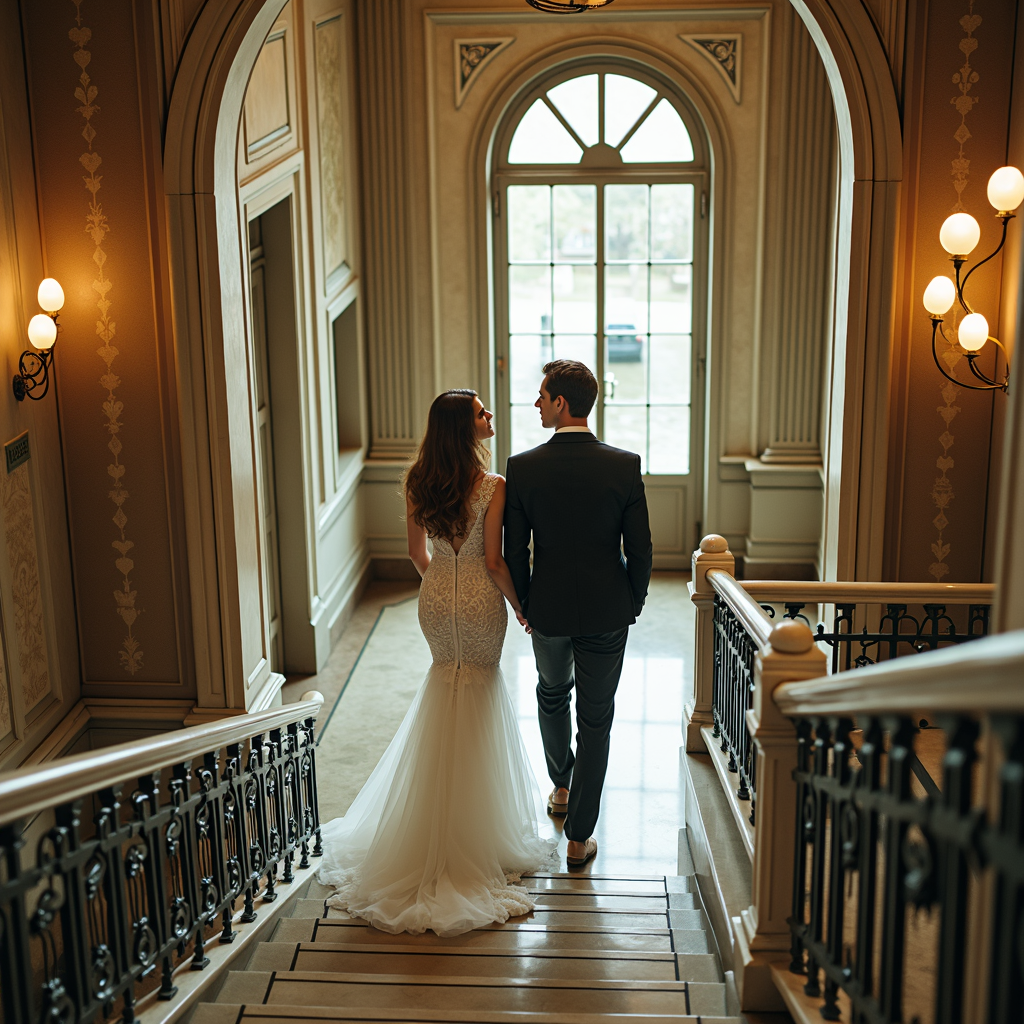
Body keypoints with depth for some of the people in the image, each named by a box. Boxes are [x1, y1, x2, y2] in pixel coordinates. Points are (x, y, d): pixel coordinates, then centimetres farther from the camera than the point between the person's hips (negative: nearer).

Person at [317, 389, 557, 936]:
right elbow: (494, 560, -16)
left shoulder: (418, 483, -3)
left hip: (436, 599, 4)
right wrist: (519, 603, -1)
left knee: (448, 675, 24)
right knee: (481, 686, 14)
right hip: (480, 600, -4)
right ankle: (477, 824, 22)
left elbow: (417, 553, 5)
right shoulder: (493, 486, -18)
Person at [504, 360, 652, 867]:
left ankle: (561, 787, 47)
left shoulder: (522, 468, -13)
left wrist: (524, 604, 10)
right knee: (596, 720, 8)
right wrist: (634, 603, 8)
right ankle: (579, 836, 13)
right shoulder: (625, 465, -12)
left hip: (548, 609, 1)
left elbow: (514, 551, -7)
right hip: (607, 612, -1)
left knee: (552, 693, 29)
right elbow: (639, 548, -8)